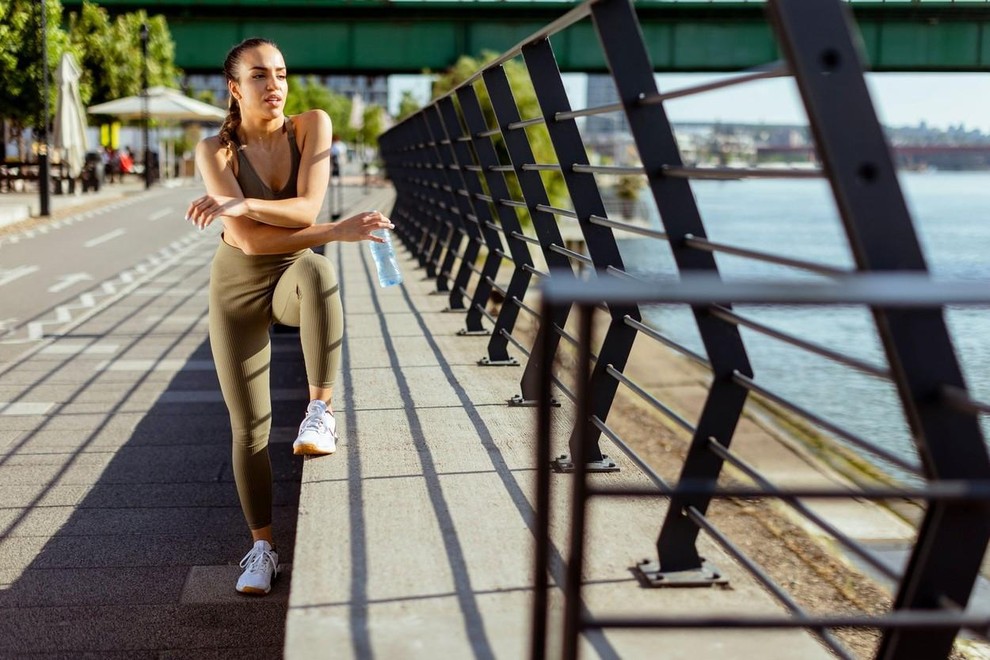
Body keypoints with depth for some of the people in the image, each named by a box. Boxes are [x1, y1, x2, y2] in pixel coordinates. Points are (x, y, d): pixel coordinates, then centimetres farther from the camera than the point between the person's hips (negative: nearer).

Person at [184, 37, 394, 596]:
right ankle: (263, 547, 18)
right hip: (238, 287, 0)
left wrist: (241, 204, -37)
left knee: (316, 270, -39)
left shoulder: (313, 125, -11)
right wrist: (339, 231, -31)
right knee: (249, 427, 0)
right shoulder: (215, 151, -14)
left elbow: (308, 209, -22)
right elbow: (252, 240, -25)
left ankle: (321, 413, -32)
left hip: (295, 278, 0)